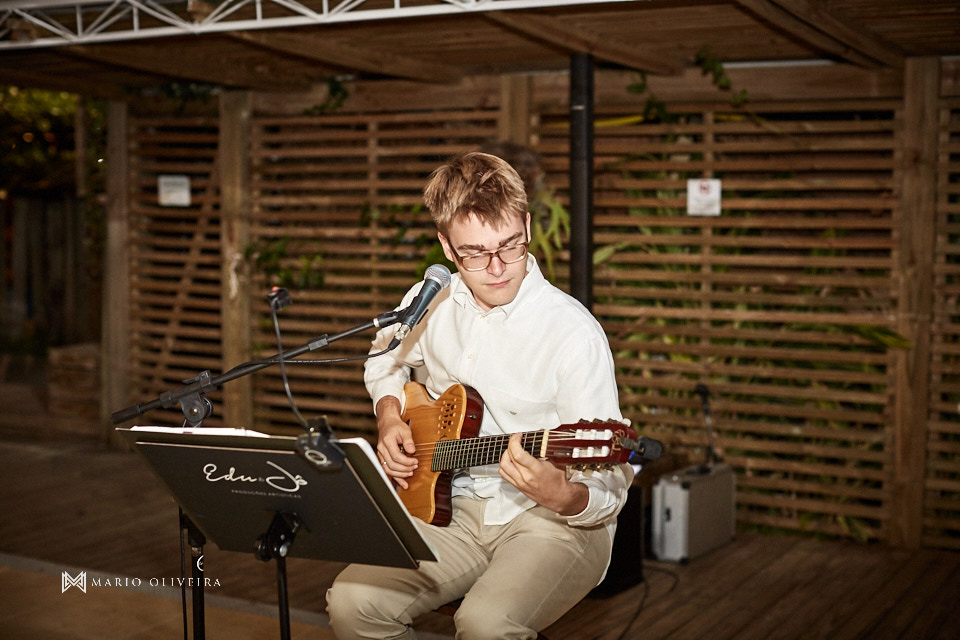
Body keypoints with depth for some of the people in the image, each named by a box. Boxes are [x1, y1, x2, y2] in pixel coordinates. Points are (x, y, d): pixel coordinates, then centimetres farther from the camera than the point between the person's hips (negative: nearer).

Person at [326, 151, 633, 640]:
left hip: (552, 519, -5)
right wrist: (389, 419, 7)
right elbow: (385, 361, 26)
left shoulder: (573, 333, -17)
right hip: (452, 505, 5)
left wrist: (563, 497, -39)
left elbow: (610, 488, -17)